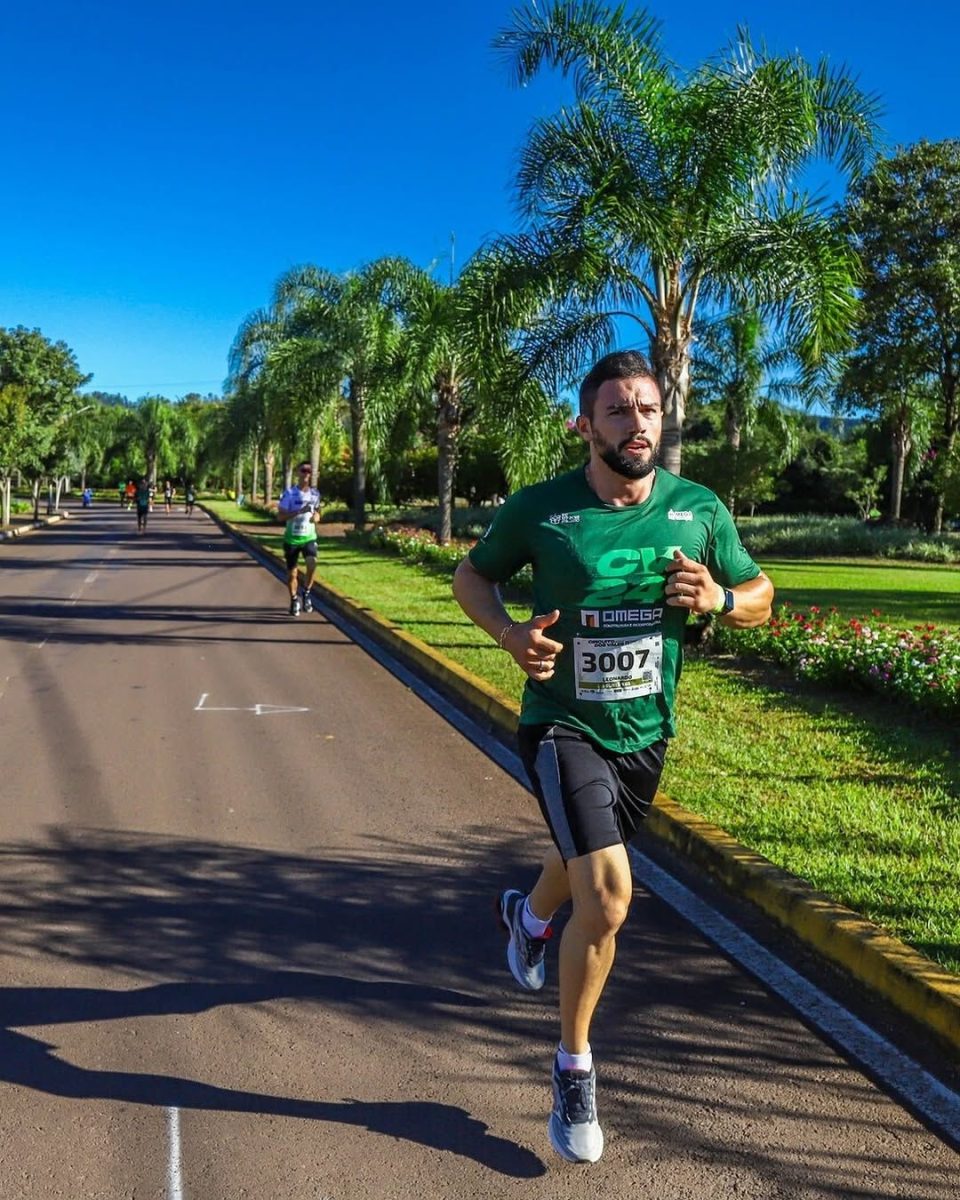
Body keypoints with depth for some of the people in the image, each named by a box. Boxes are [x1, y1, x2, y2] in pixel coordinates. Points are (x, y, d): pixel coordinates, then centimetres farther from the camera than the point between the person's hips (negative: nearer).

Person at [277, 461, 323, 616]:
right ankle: (294, 600, 28)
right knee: (292, 573, 6)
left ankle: (306, 594, -2)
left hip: (309, 536, 2)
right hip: (292, 538, -2)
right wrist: (300, 511, -26)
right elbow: (281, 515, -13)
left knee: (312, 563, -24)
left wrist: (316, 516, -7)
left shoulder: (315, 493, 4)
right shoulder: (289, 493, -8)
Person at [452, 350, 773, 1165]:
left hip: (646, 731, 4)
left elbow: (760, 597, 5)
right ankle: (575, 1070, 7)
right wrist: (509, 632, -18)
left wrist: (720, 599, -19)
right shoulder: (538, 509, -13)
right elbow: (471, 575, 2)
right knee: (608, 895, -18)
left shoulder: (699, 509, -7)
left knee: (587, 862, 26)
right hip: (564, 725, -4)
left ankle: (529, 914, 65)